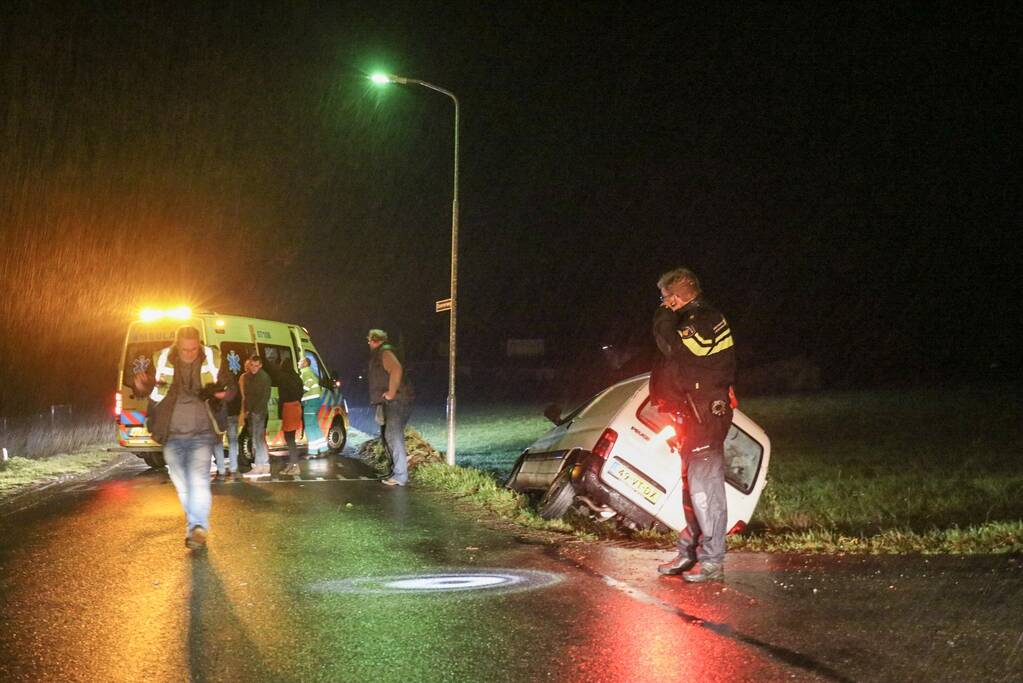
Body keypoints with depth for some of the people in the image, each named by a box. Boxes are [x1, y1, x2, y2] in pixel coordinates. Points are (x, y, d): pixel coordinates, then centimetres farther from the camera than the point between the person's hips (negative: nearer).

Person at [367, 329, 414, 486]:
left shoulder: (385, 353, -12)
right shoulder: (379, 354, 21)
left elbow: (396, 370, -30)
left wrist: (391, 393, -24)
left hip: (396, 401, -11)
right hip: (390, 403, 11)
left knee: (393, 436, -13)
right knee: (388, 436, 16)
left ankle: (400, 476, -14)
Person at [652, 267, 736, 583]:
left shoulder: (704, 321, -14)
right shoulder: (695, 319, 17)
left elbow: (673, 347, -24)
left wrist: (664, 316, -12)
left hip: (706, 416, -11)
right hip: (693, 416, 11)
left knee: (705, 486, -11)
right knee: (692, 485, 15)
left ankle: (712, 561, -9)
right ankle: (689, 553, 24)